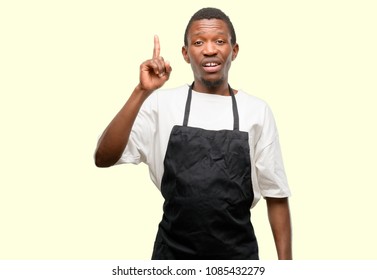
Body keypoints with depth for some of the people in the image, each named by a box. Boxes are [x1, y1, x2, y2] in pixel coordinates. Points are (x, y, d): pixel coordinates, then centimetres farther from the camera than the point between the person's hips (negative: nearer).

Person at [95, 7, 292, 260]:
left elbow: (276, 194, 1)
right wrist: (142, 92, -22)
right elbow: (103, 158, -14)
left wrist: (285, 260, -3)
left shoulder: (257, 111, -2)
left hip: (238, 254, 1)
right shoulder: (162, 104, -4)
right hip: (173, 252, 0)